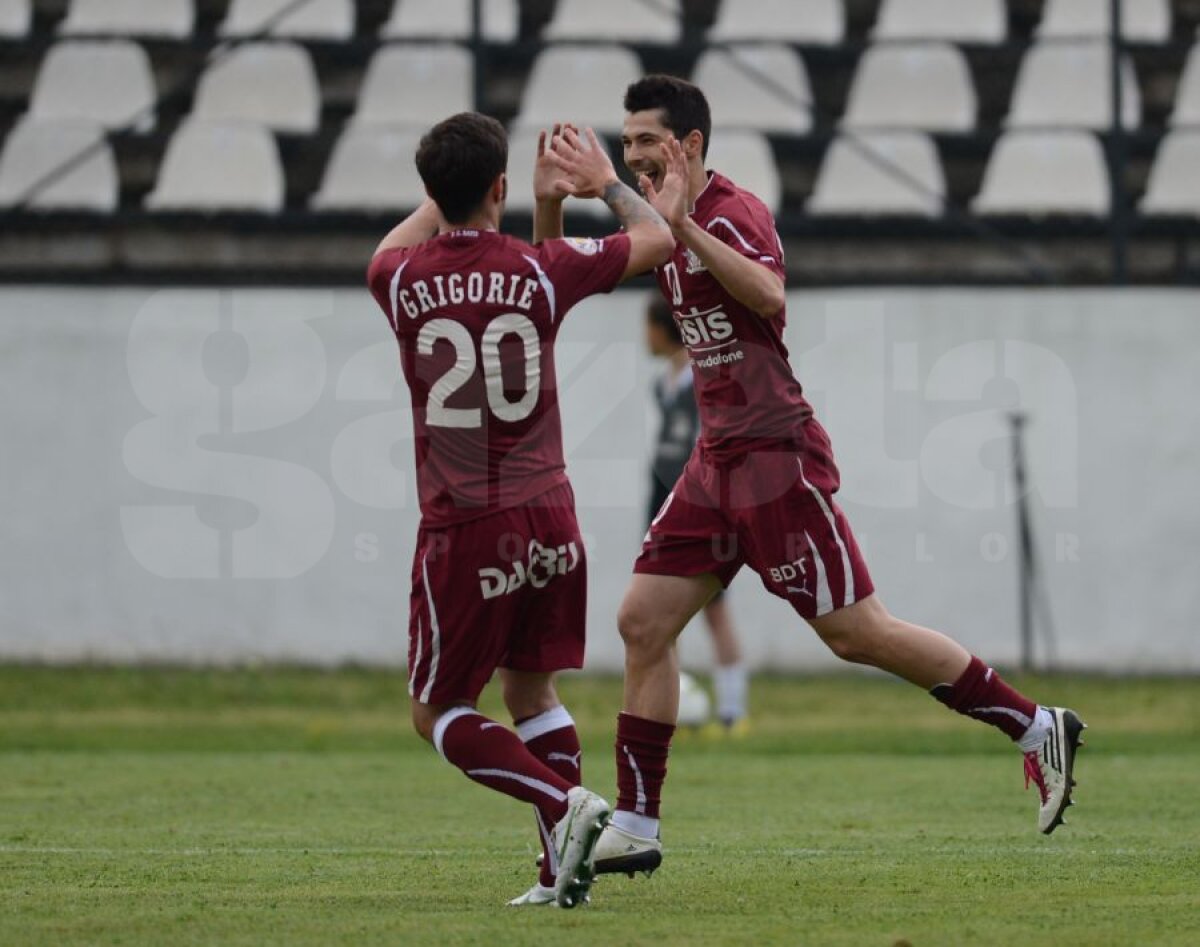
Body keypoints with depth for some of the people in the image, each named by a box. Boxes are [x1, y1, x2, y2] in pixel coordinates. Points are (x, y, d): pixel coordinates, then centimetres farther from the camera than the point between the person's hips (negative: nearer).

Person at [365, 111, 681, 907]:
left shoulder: (401, 281, -5)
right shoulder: (541, 270, -4)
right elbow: (655, 240, 13)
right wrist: (608, 182, 30)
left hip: (464, 530, -3)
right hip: (549, 520, 3)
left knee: (439, 711, 8)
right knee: (531, 692, 18)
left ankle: (564, 805, -14)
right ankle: (561, 873, 8)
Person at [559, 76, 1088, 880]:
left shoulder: (733, 210, -13)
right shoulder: (666, 222, 14)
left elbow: (769, 295, -32)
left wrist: (684, 224, -36)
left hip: (776, 456, -9)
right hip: (717, 463, 9)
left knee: (856, 632, -8)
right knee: (643, 622, 2)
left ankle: (1037, 726, 3)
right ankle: (635, 827, 5)